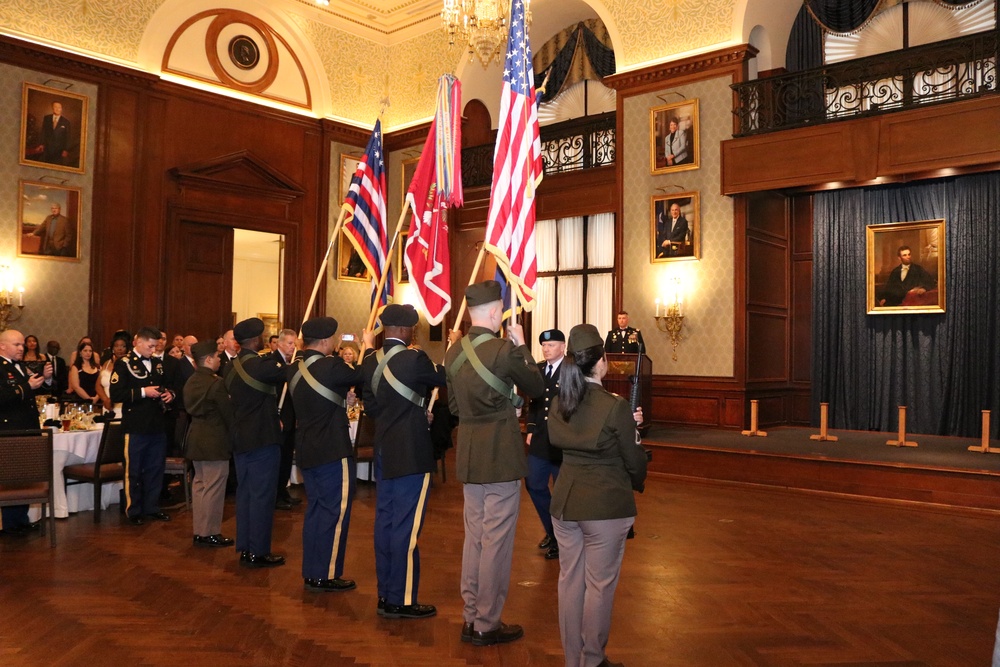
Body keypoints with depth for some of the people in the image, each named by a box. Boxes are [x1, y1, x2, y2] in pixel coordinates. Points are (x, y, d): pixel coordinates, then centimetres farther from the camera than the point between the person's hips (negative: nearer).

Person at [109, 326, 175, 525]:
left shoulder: (157, 363, 13)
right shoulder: (124, 364, -6)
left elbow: (166, 386, 26)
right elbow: (115, 394, -14)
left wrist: (169, 394, 4)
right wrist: (143, 392, -20)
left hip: (158, 425, 6)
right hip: (136, 427, -6)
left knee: (155, 469, 12)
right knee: (134, 471, 5)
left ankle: (152, 508, 24)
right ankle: (133, 511, 16)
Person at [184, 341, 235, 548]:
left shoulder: (190, 382, 9)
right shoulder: (216, 383, -18)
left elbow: (189, 409, 14)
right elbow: (228, 413, -15)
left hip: (196, 437, 9)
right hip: (214, 440, -9)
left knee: (199, 484, 15)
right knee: (213, 488, -2)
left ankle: (199, 531, 21)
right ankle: (210, 533, 4)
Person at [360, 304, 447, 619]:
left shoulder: (370, 362, 4)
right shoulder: (414, 359, -17)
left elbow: (370, 406, 11)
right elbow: (444, 378, 1)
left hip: (384, 451, 8)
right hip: (412, 453, -8)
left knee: (385, 521, 13)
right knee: (406, 526, -1)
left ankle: (385, 595, 23)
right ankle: (401, 601, 6)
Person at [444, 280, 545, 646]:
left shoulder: (454, 352, 4)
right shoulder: (504, 350, -17)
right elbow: (537, 387, -3)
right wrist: (522, 346, 4)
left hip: (469, 454, 7)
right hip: (501, 454, -7)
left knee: (474, 536, 16)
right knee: (497, 540, 3)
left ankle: (470, 617, 26)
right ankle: (487, 625, 13)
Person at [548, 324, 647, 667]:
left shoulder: (557, 404, 1)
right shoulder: (615, 406, -16)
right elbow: (634, 460, -9)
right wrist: (637, 482, 13)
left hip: (565, 502, 6)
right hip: (606, 505, -6)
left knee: (569, 580, 15)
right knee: (599, 585, 7)